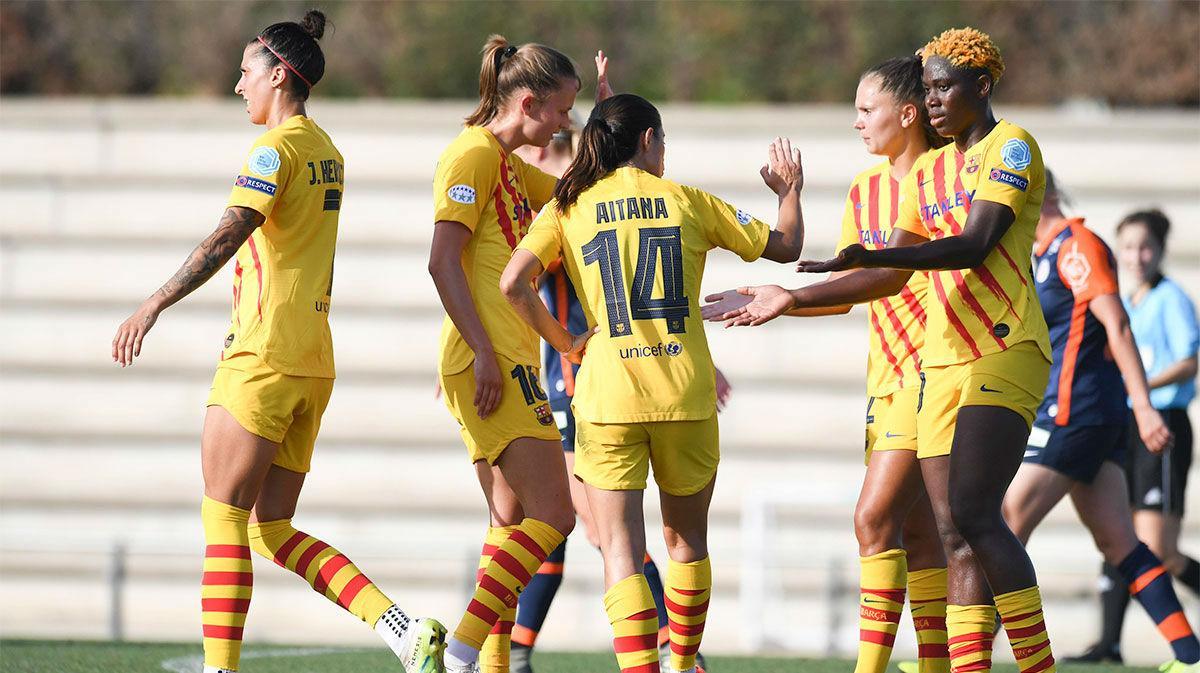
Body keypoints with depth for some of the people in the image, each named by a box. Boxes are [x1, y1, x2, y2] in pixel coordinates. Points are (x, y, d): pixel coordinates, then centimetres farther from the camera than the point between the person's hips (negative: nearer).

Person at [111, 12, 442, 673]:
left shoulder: (276, 148, -10)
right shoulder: (326, 151, 17)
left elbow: (229, 235, -23)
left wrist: (154, 304, -27)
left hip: (261, 359, -9)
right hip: (314, 363, 9)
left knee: (224, 518, -4)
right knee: (274, 530, 8)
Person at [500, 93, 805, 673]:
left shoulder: (568, 208, 5)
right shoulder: (688, 201, 7)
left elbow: (513, 282, -9)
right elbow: (785, 247, 16)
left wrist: (562, 341, 5)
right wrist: (789, 191, 35)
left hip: (608, 398, -1)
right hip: (686, 394, 1)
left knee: (621, 552, -4)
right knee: (687, 541, 19)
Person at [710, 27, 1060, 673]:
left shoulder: (1011, 146, -3)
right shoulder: (926, 170, 20)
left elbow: (976, 245, -16)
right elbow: (890, 276, 23)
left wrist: (865, 257, -26)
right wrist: (792, 300, 18)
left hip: (1005, 354, -8)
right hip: (944, 362, 8)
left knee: (974, 516, -20)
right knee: (954, 534, -1)